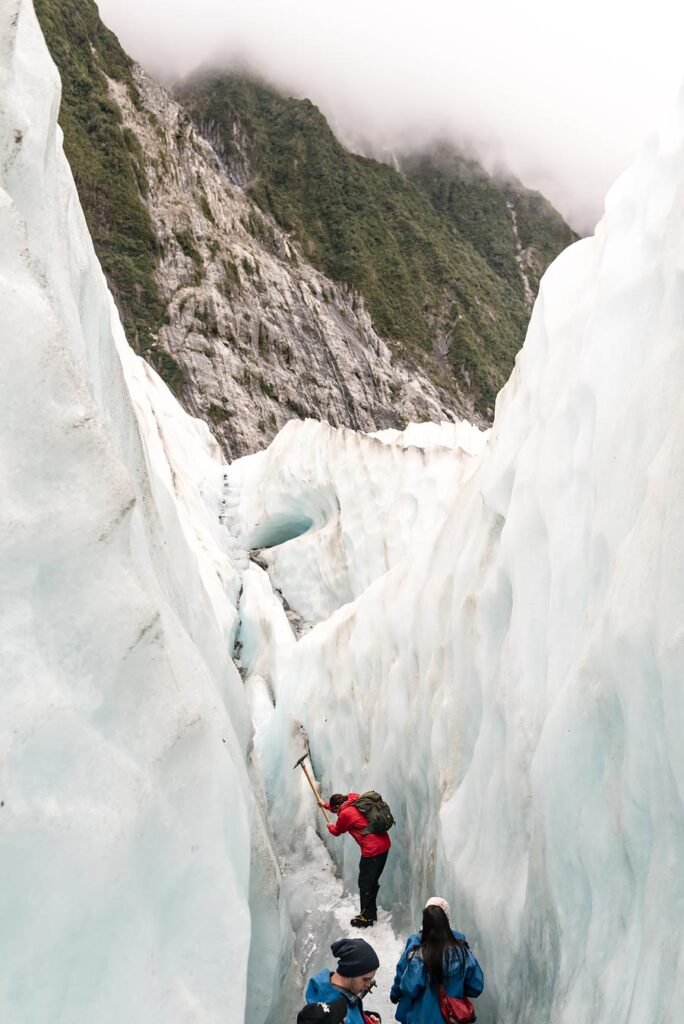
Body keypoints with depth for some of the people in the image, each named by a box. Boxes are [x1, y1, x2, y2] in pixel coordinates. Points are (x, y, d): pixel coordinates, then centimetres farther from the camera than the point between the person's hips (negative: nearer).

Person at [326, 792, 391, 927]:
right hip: (384, 844, 9)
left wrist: (330, 826, 28)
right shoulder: (356, 800, 8)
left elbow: (337, 831, 7)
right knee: (372, 881, 20)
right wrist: (326, 805, 43)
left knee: (365, 883, 6)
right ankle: (371, 912, 31)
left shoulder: (345, 814, -15)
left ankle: (366, 918, 15)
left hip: (372, 850, -9)